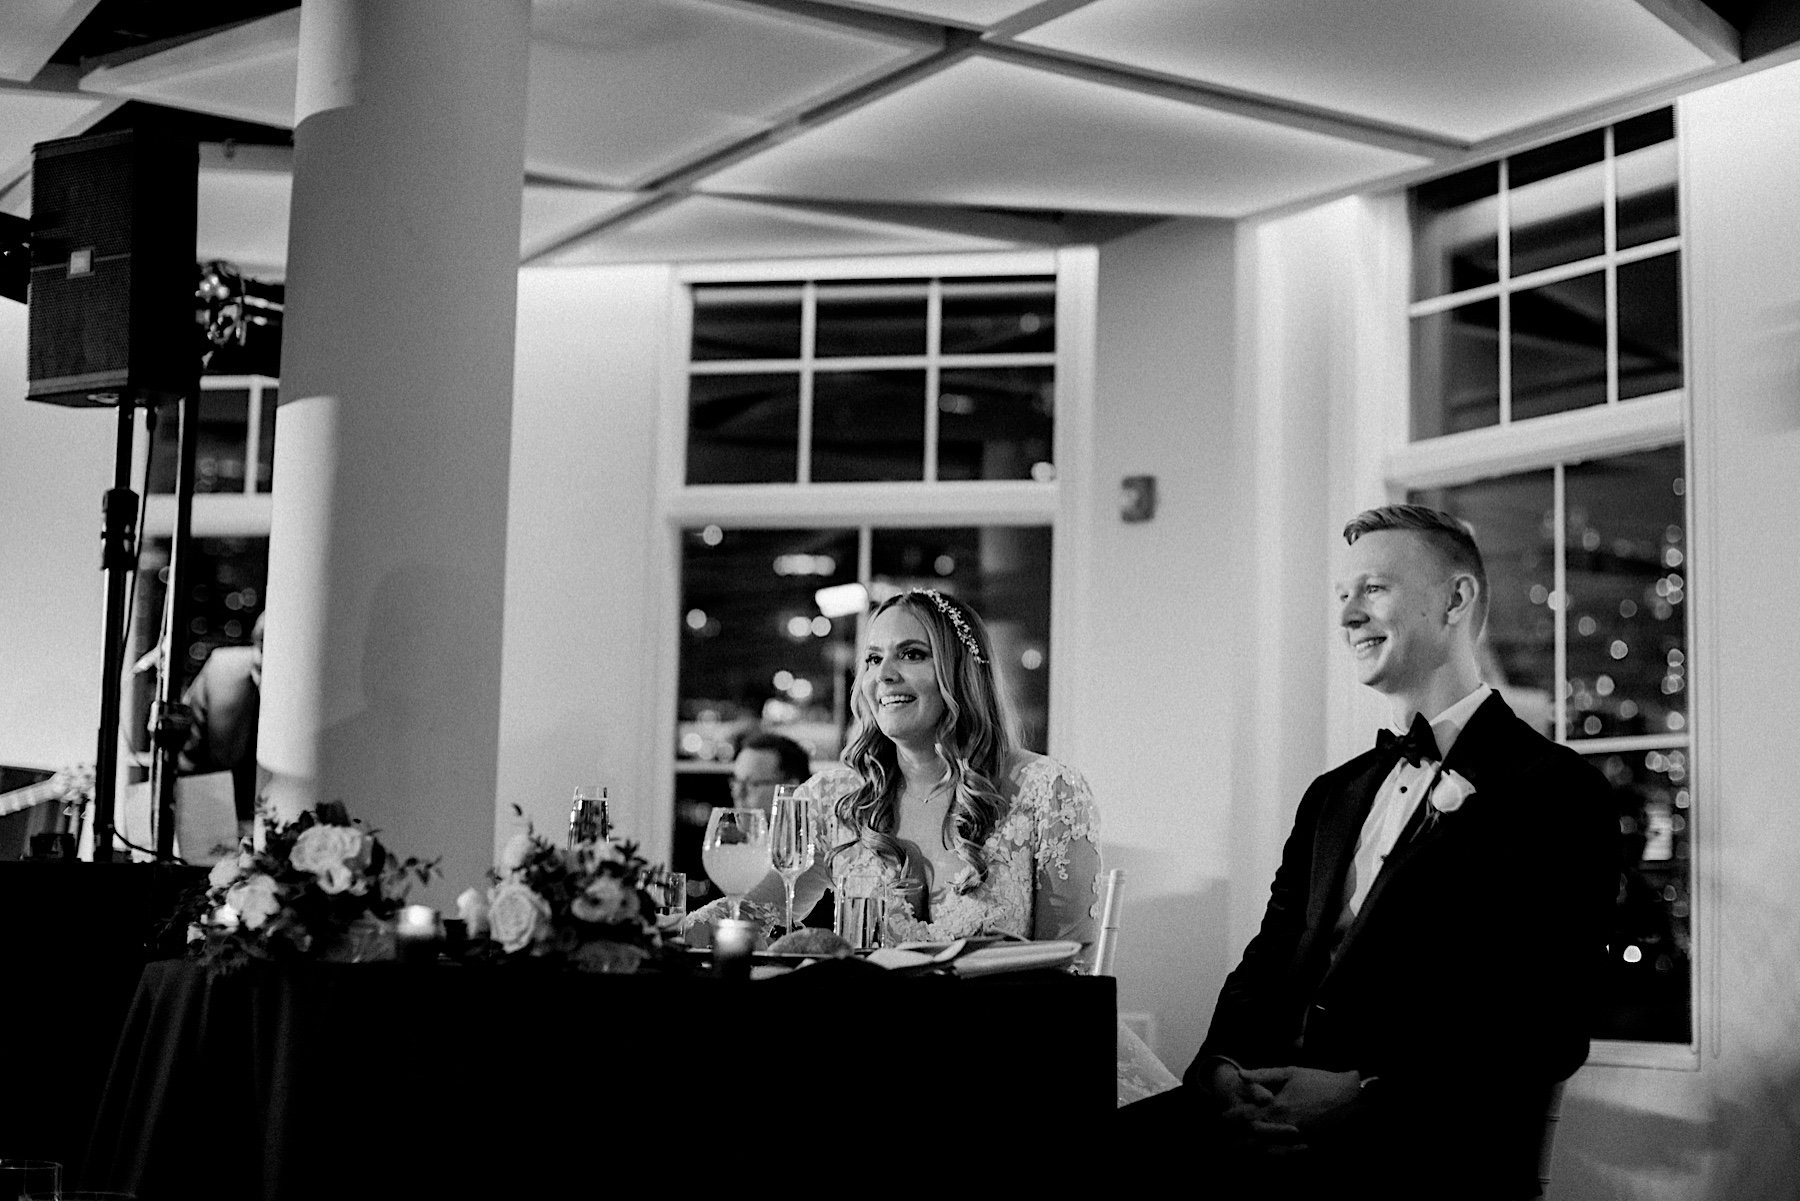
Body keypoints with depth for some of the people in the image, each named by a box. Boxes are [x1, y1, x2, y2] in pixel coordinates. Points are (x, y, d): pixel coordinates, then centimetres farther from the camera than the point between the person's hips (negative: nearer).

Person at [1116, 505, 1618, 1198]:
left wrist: (1366, 1095, -18)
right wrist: (1223, 1067, -3)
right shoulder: (1333, 796, 25)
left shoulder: (1557, 793, 0)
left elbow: (1550, 1030, -9)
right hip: (1274, 1118, 6)